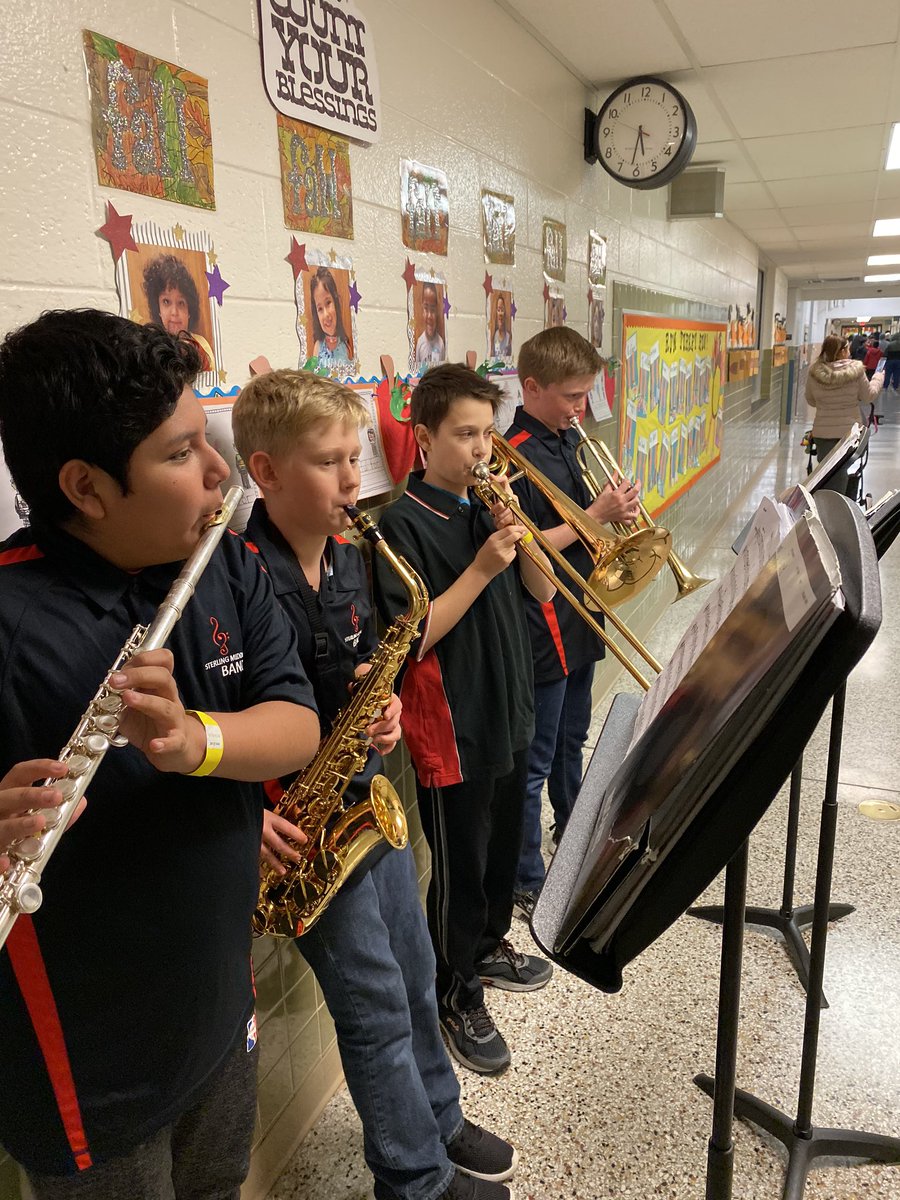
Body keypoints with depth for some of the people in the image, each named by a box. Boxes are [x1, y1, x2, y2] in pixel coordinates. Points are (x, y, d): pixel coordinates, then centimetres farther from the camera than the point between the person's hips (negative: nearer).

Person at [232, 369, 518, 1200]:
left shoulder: (348, 557, 1)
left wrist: (382, 704, -6)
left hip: (365, 798, 7)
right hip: (301, 827, -7)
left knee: (414, 978, 22)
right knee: (376, 1006, 8)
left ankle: (438, 1123, 46)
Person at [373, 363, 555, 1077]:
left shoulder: (488, 506, 6)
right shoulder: (405, 523, -16)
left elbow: (542, 591, 5)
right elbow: (413, 637, -22)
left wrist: (516, 533, -11)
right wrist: (481, 568, -25)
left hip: (509, 712, 8)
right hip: (452, 727, -7)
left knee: (503, 845, 24)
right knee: (459, 865, 8)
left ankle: (491, 946, 47)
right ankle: (459, 997, 29)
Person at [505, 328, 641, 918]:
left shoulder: (569, 438, 9)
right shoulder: (516, 455, -19)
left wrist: (615, 511, 0)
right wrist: (594, 515, -21)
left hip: (580, 619, 9)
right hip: (542, 629, -9)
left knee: (571, 738, 25)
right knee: (534, 759, 4)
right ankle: (527, 883, 19)